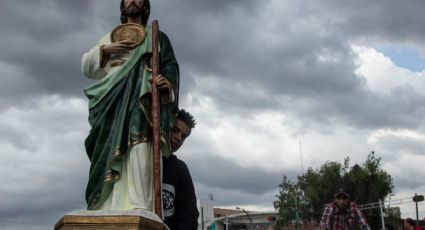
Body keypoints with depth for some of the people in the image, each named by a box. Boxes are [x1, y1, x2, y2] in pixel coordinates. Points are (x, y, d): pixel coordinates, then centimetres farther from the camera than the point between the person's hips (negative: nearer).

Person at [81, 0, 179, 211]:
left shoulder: (156, 37, 24)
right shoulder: (109, 38, 32)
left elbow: (170, 67, 9)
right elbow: (86, 67, 21)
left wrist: (167, 83, -15)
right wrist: (104, 50, 1)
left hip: (142, 100, -3)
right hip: (112, 103, 3)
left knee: (138, 146, -25)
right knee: (108, 153, -13)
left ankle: (139, 208, -36)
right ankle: (107, 211, -21)